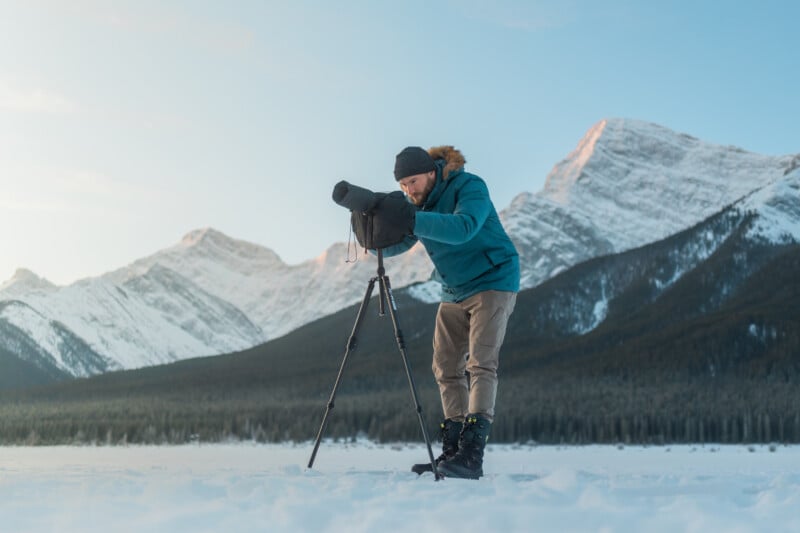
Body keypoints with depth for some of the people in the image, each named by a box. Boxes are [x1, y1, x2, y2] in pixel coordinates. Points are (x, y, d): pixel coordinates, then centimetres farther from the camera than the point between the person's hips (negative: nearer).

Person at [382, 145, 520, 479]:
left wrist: (412, 221, -45)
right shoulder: (416, 203, 3)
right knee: (446, 368, 4)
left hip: (492, 282, -8)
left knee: (480, 363, -18)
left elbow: (463, 228, -38)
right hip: (454, 292, 8)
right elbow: (391, 246, 0)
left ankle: (472, 454, -24)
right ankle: (452, 452, 8)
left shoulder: (469, 187, -19)